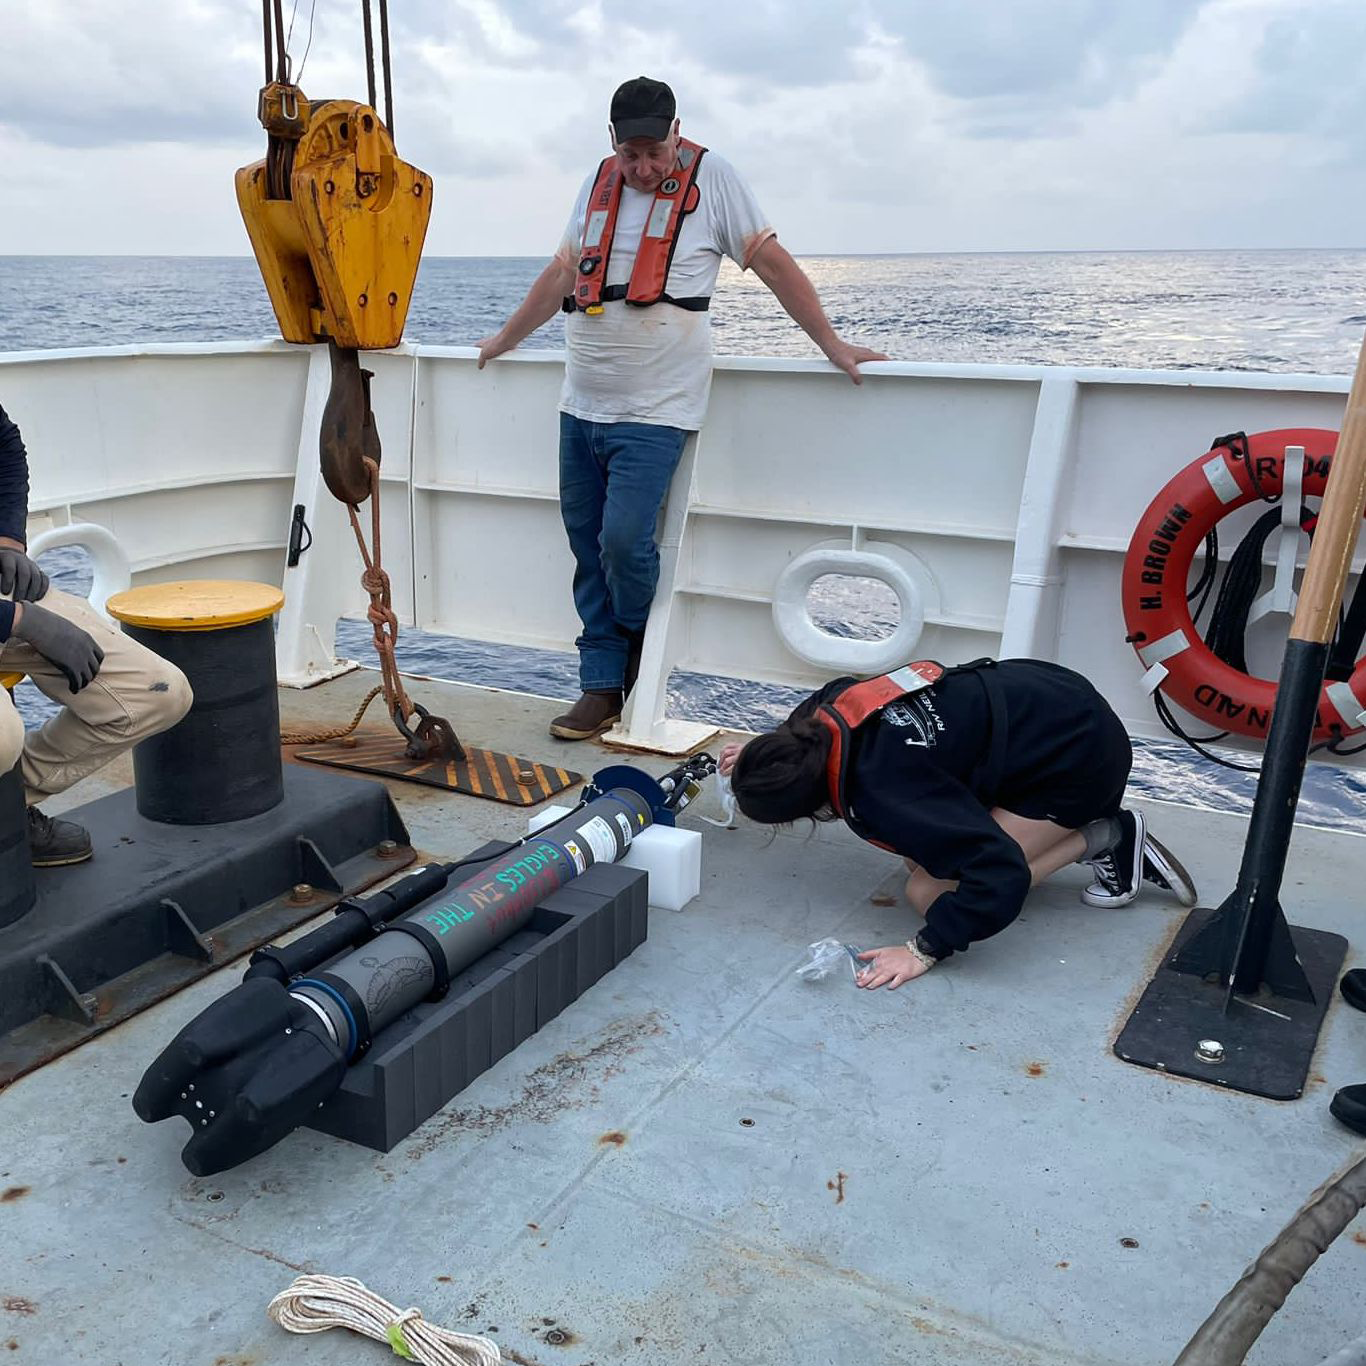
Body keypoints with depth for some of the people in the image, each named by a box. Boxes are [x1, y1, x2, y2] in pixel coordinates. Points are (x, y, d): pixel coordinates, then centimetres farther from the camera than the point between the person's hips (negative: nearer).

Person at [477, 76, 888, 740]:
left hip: (654, 410, -5)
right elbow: (562, 273, 25)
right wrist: (504, 338, 33)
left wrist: (832, 345, -1)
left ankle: (643, 653, 14)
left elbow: (772, 264, 2)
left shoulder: (711, 178, -1)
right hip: (579, 405, 5)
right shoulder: (597, 183, 13)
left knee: (624, 540, -15)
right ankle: (603, 686, 13)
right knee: (588, 547, 4)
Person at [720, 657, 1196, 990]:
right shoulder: (835, 703, -10)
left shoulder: (883, 793, -33)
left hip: (1080, 758, -9)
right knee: (921, 856, 9)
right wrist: (764, 754, 17)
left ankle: (1103, 838, 2)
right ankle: (1085, 821, 17)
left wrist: (925, 950, -27)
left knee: (929, 893, -9)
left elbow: (998, 874, -35)